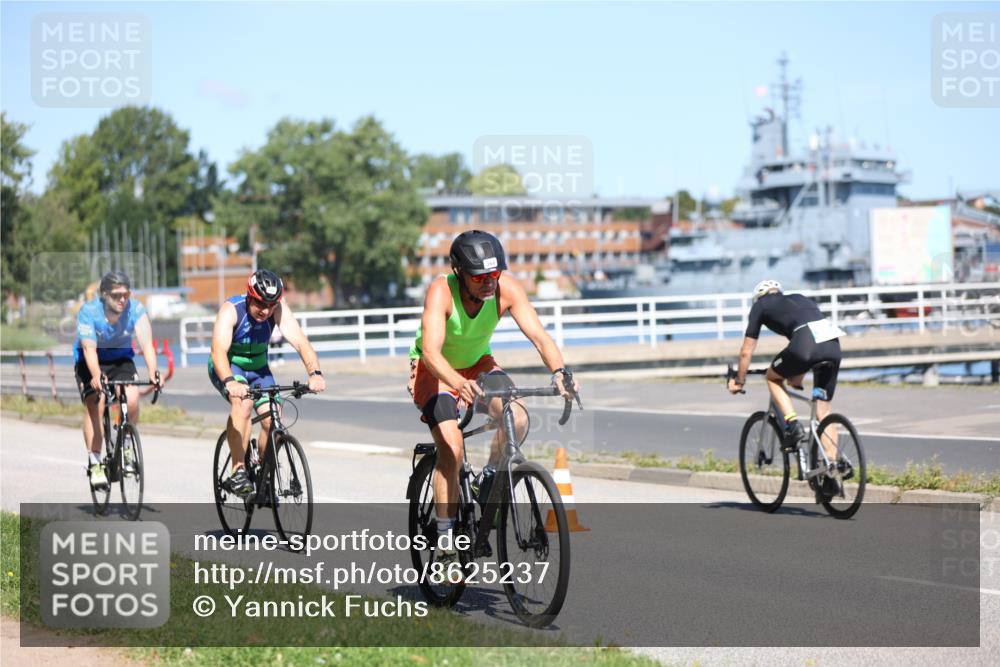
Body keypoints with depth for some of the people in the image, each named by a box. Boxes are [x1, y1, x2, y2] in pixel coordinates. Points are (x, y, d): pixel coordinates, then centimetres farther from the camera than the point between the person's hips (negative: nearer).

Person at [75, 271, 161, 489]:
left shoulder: (135, 310, -20)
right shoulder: (89, 312, -24)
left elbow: (146, 343, -29)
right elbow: (89, 349, -33)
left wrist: (153, 373, -46)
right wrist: (97, 376, -51)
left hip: (121, 359, 2)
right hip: (91, 363, -2)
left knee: (132, 399, -22)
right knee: (95, 403, -22)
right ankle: (95, 464, -17)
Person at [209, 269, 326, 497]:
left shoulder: (279, 309, -20)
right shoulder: (231, 310, -28)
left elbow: (300, 341, -31)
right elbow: (218, 351, -41)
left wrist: (315, 373, -48)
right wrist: (230, 382, -59)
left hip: (258, 368, 4)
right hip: (227, 367, -4)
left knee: (273, 421, -13)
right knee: (242, 402, -33)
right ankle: (238, 471, -26)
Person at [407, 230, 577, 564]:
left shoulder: (507, 288, -23)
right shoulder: (441, 291, -32)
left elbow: (539, 336, -29)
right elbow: (431, 351, -43)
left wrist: (560, 372, -48)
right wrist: (460, 384, -62)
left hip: (478, 363, 4)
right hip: (435, 370, -4)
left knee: (517, 420, -23)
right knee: (451, 449, -22)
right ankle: (445, 542, -12)